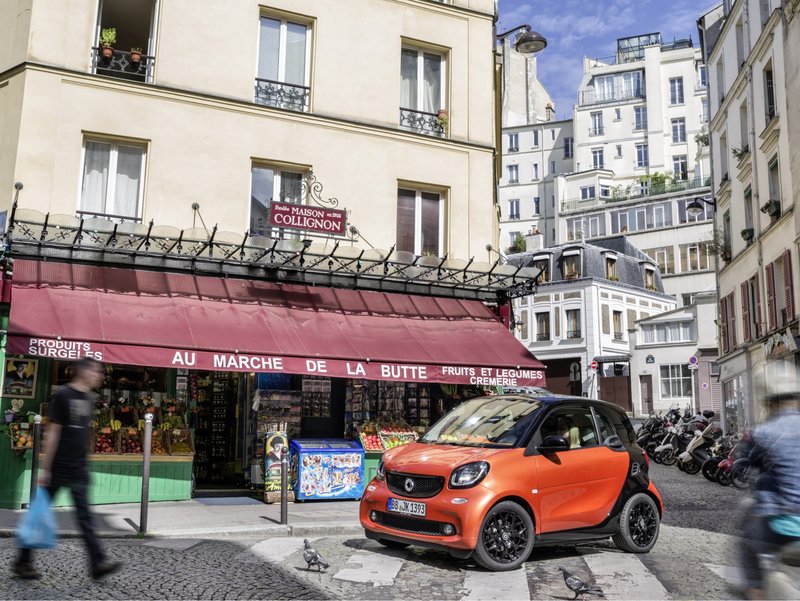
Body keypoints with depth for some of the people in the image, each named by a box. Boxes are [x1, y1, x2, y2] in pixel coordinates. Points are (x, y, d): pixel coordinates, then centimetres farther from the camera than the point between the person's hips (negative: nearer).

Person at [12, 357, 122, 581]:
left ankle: (98, 563, 1)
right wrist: (45, 469, -13)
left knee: (85, 516, 3)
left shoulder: (89, 398, 9)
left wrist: (82, 462, 17)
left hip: (79, 470, 6)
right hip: (58, 468, -6)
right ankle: (23, 562, 19)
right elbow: (52, 432, -13)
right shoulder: (62, 395, -11)